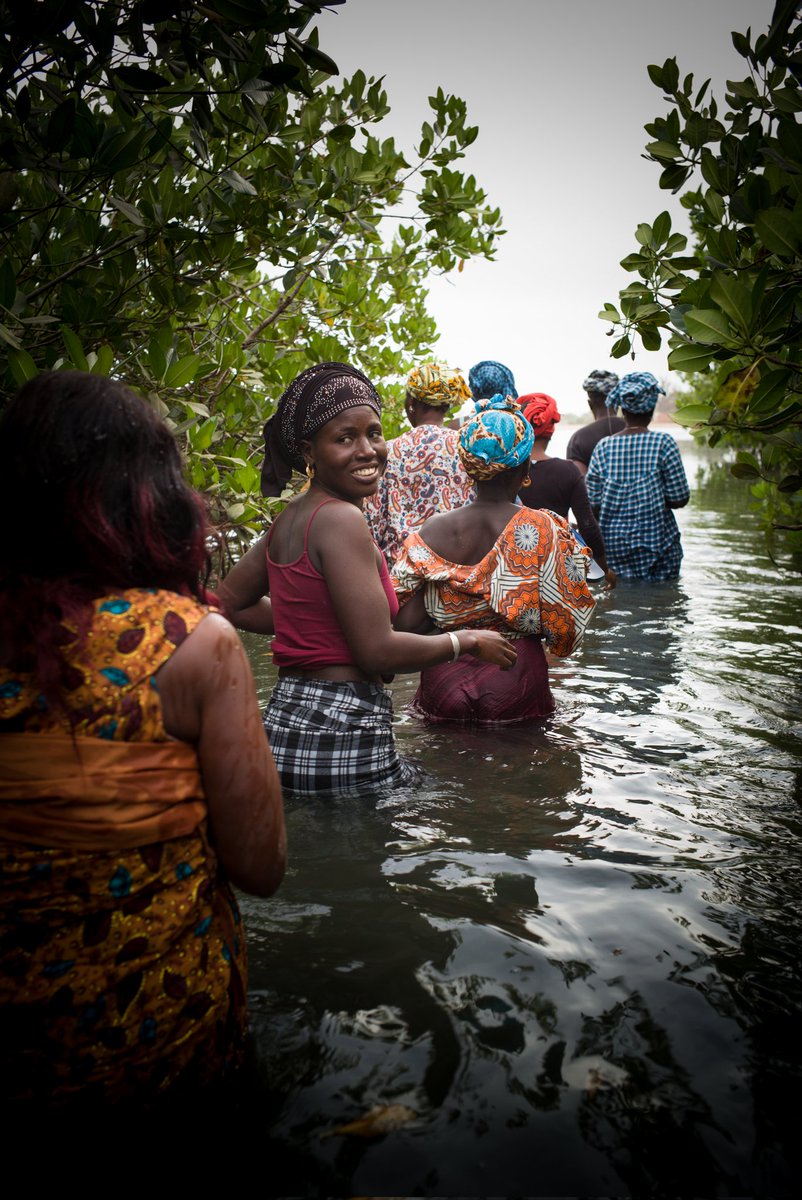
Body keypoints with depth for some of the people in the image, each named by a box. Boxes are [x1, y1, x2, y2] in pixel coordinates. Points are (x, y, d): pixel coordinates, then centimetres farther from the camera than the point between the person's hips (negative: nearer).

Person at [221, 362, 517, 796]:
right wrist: (468, 641, -5)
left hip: (286, 714, 9)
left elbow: (231, 604, 20)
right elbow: (379, 651, -20)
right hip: (339, 736, -9)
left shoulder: (290, 517, 10)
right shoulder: (342, 519, -17)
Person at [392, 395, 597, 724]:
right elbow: (565, 625, -12)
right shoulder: (544, 530, -12)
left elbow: (405, 622, -7)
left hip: (442, 684, 2)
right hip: (515, 684, -2)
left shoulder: (432, 531, -6)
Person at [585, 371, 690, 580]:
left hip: (613, 543, 3)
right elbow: (680, 499, -8)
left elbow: (593, 504, -1)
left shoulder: (604, 447, -2)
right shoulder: (663, 443, -9)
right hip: (656, 540, -2)